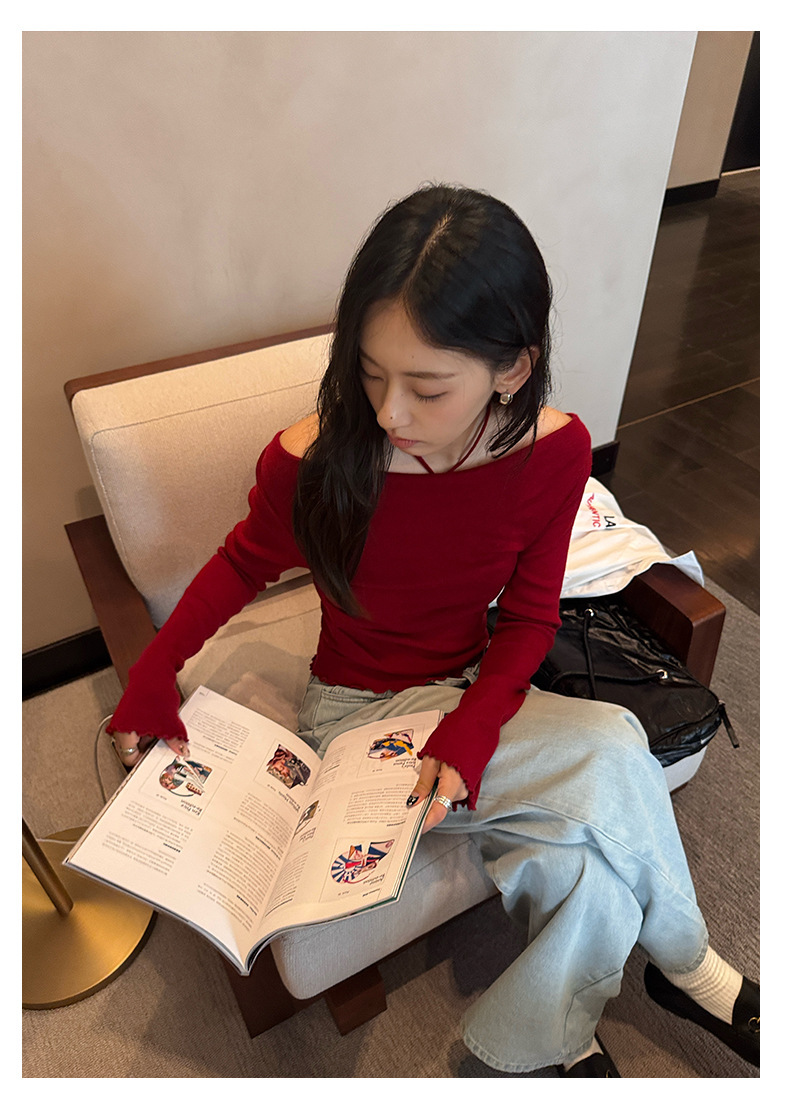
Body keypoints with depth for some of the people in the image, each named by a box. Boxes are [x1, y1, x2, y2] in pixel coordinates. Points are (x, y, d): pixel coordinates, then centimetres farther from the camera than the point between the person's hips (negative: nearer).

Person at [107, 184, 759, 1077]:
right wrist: (152, 675, -10)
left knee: (589, 864, -22)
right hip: (360, 711, -3)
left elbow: (528, 618, -6)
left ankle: (538, 1039, 15)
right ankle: (684, 965, 10)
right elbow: (246, 562, -1)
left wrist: (468, 738, -22)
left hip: (474, 694, 3)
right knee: (611, 753, -23)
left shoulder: (554, 450, -16)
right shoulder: (312, 461, -23)